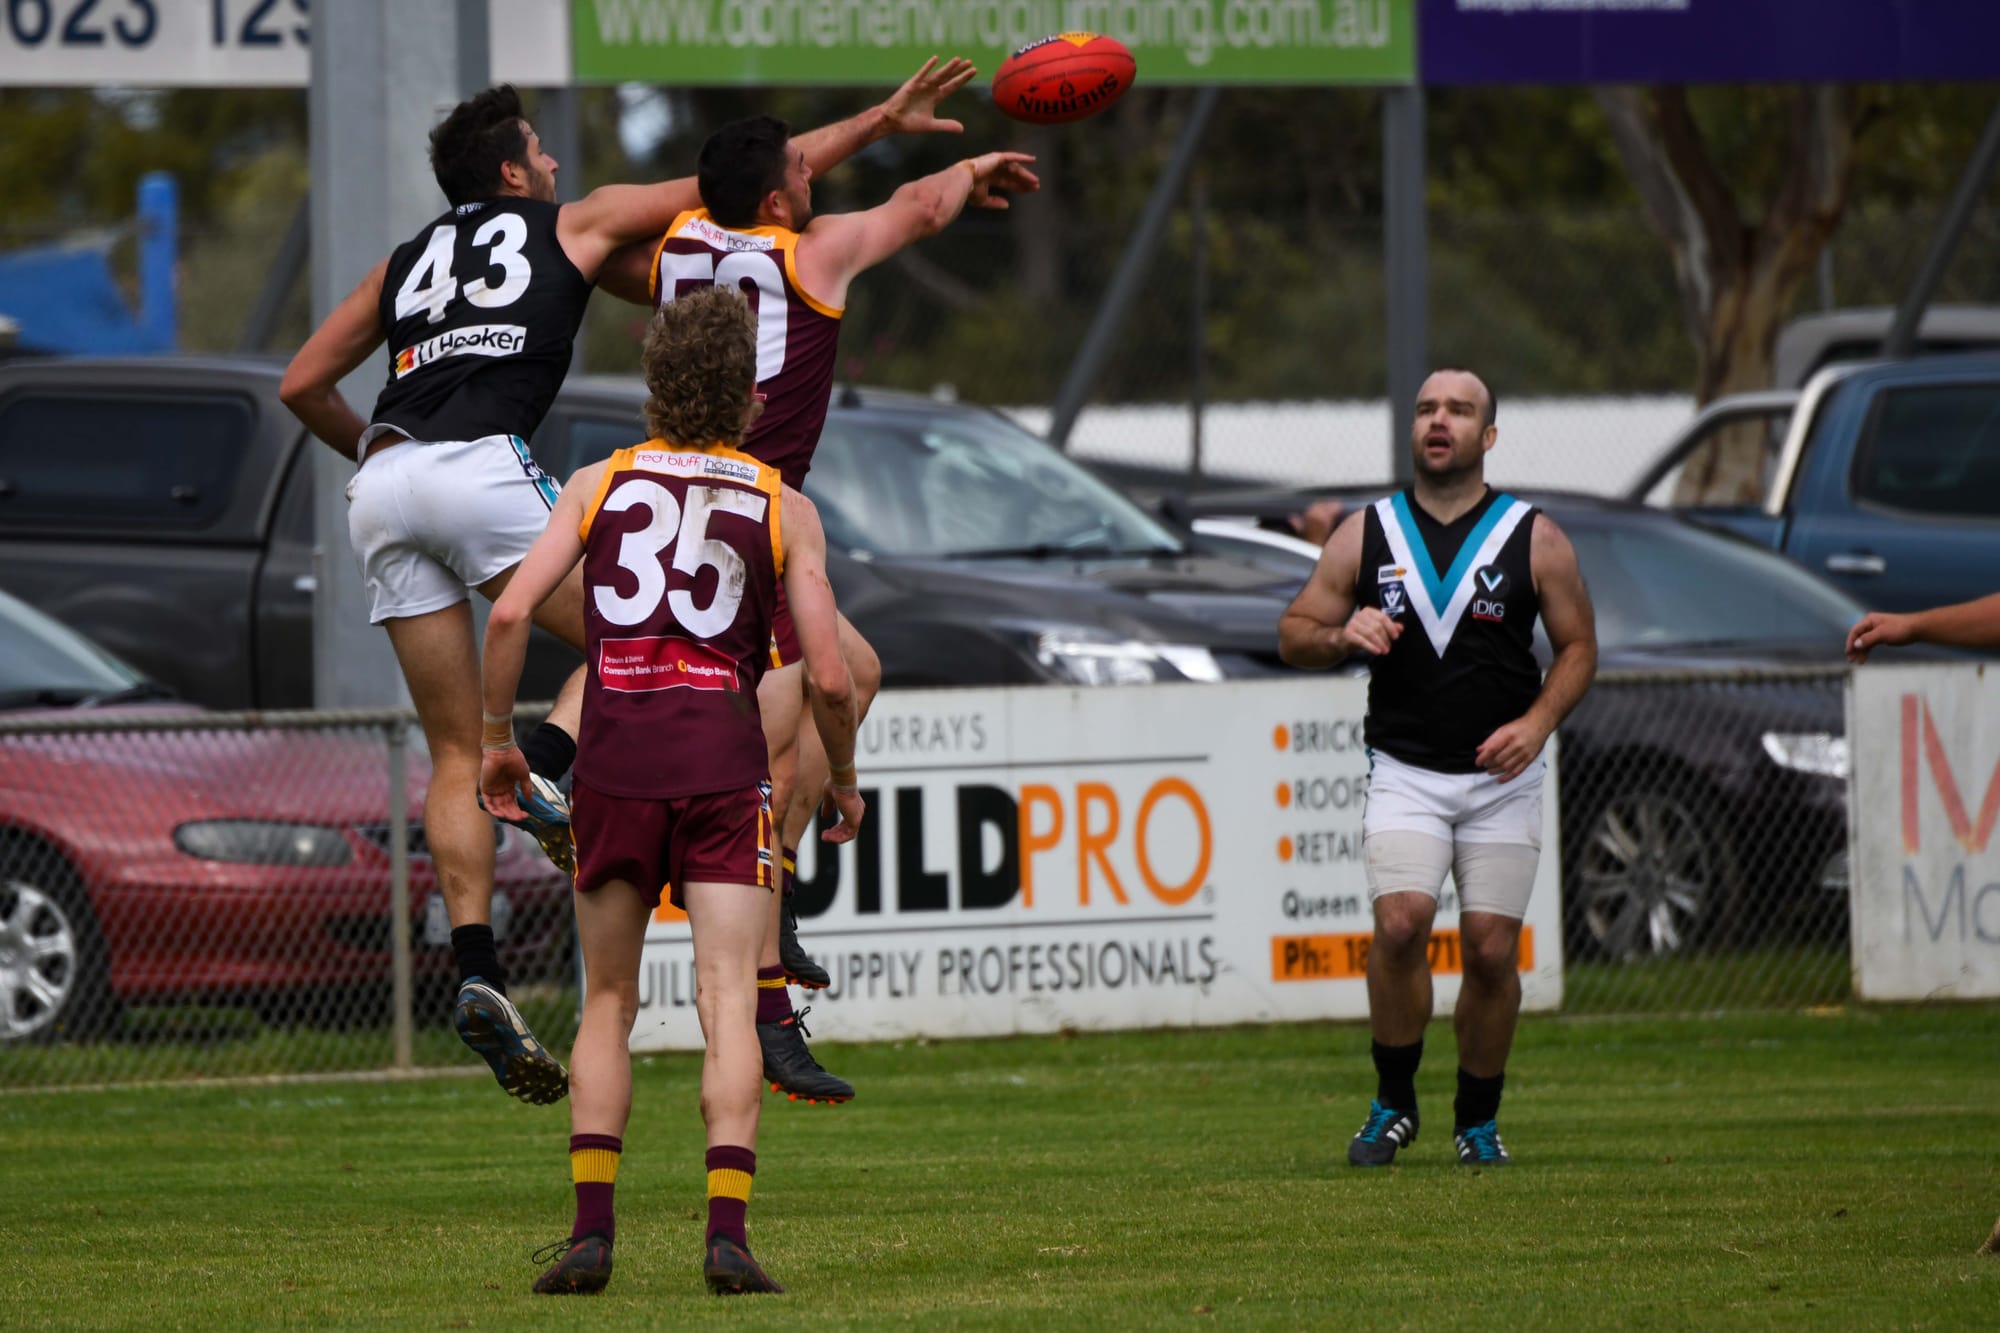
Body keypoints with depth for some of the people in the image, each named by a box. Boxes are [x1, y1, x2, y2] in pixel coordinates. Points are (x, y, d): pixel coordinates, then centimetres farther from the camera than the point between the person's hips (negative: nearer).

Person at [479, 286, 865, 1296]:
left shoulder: (598, 485, 10)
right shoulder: (784, 510, 7)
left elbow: (510, 614, -1)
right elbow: (828, 676, 2)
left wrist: (495, 739, 10)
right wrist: (841, 780, 18)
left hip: (613, 763, 1)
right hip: (724, 763, -1)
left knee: (607, 1004, 12)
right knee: (728, 1003, -4)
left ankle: (591, 1230, 4)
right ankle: (726, 1232, -17)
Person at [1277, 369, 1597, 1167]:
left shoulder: (1534, 539, 1)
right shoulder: (1365, 535, 4)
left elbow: (1578, 647, 8)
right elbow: (1293, 635, 10)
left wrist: (1537, 722, -10)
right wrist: (1343, 635, -13)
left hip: (1501, 775, 0)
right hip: (1403, 772, 0)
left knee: (1492, 950, -3)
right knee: (1400, 923, -19)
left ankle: (1478, 1120, 16)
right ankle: (1393, 1103, -2)